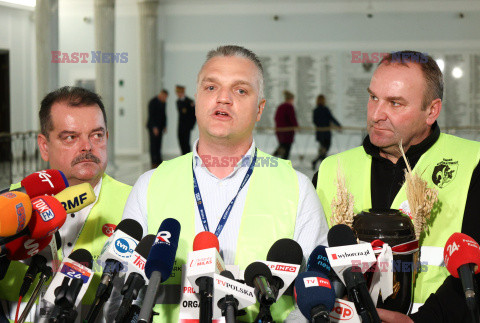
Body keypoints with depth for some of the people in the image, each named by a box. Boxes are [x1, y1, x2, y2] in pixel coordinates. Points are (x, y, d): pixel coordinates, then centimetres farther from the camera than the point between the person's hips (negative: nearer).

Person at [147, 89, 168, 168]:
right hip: (153, 127, -7)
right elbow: (151, 116, -18)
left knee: (158, 144, 5)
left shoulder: (163, 103, 11)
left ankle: (159, 161, 6)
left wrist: (165, 126, 12)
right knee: (153, 144, -8)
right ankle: (154, 163, -10)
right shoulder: (153, 102, -13)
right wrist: (154, 127, -21)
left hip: (159, 126, 7)